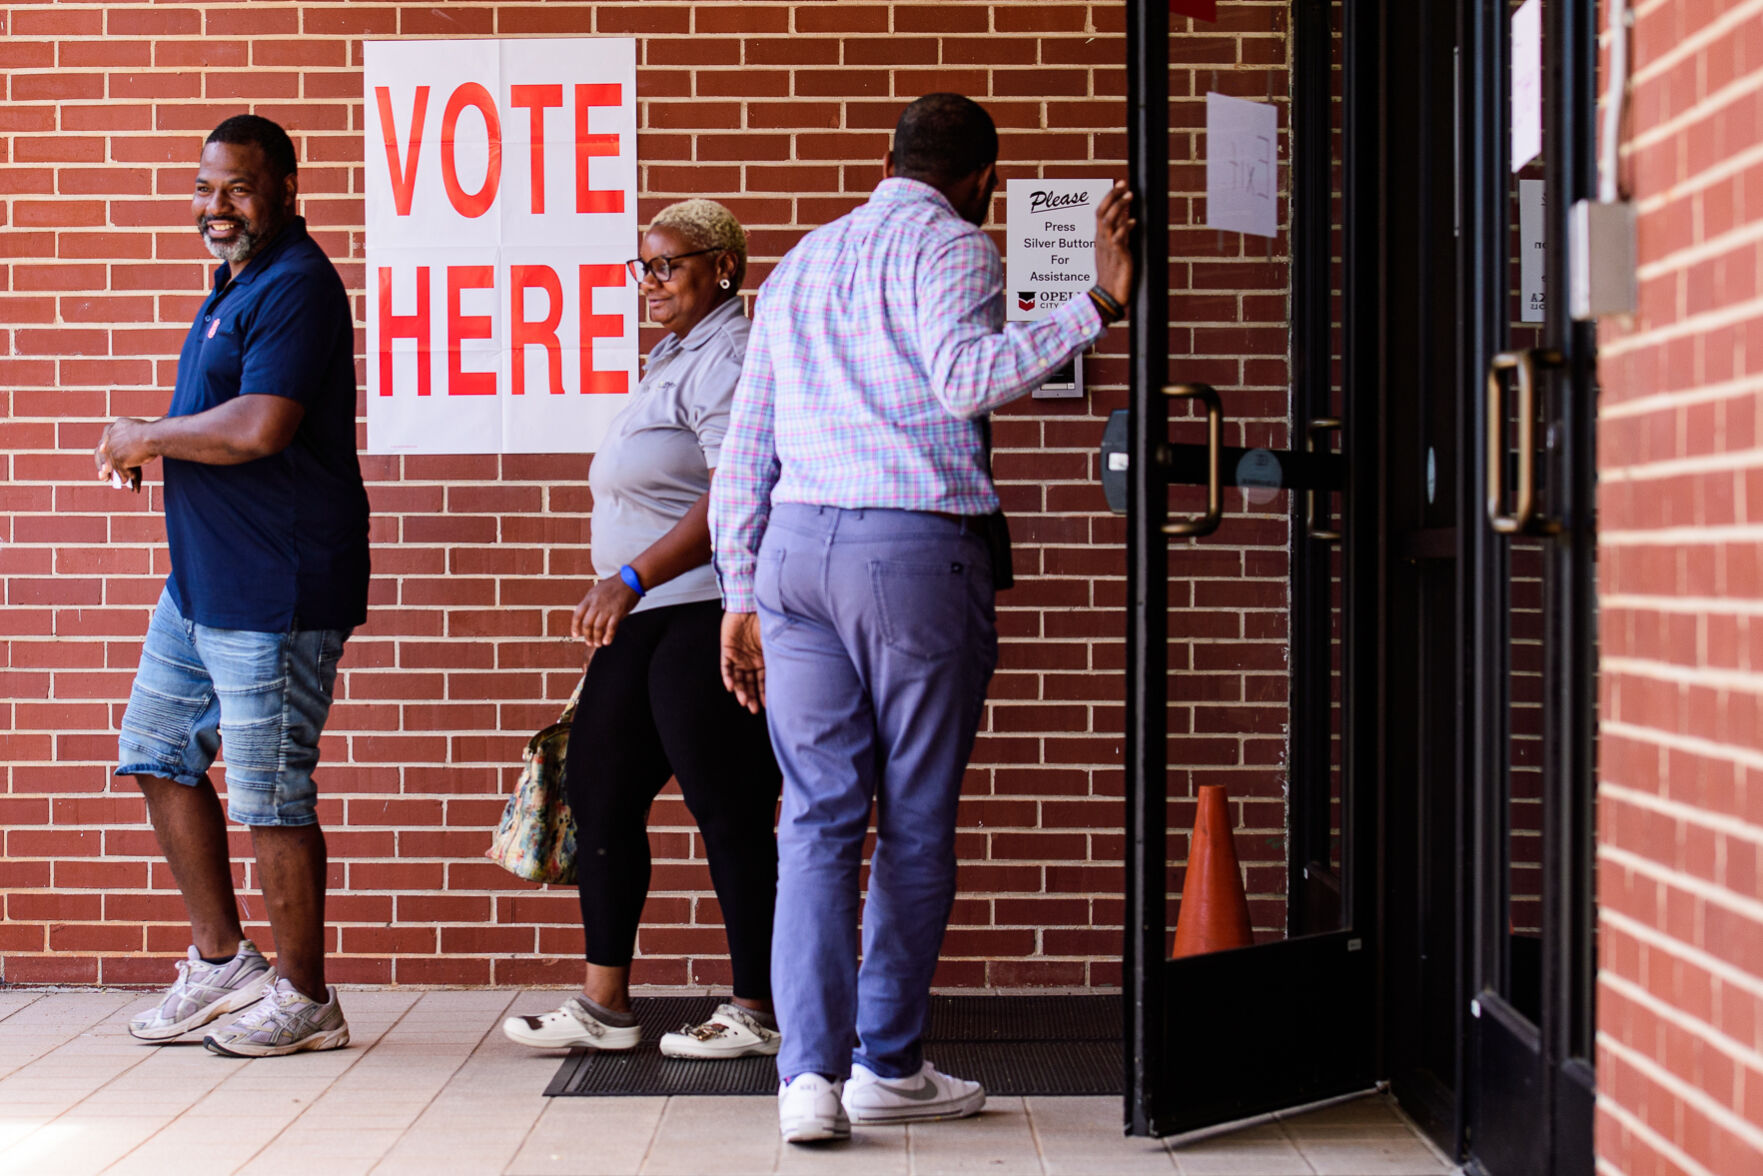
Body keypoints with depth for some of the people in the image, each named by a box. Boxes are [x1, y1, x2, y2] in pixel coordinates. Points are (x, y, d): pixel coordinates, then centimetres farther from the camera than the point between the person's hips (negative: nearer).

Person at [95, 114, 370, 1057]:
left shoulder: (295, 286, -15)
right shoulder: (237, 283, 17)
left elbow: (259, 427, -26)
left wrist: (147, 435, -12)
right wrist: (152, 445, 6)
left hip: (273, 592, -11)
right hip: (201, 581, 11)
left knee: (268, 797, -3)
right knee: (159, 756, 15)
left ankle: (305, 999, 11)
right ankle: (220, 962, 26)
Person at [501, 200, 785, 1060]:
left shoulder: (728, 360, -13)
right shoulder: (674, 358, 20)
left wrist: (631, 579, -27)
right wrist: (621, 600, 25)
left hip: (708, 617, -11)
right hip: (649, 618, 11)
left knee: (728, 813, -6)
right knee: (598, 788, 9)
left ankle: (759, 1011, 3)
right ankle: (604, 1004, 15)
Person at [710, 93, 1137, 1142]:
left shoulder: (800, 263, 21)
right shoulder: (953, 247, 0)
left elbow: (745, 453, 19)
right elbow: (965, 378, -21)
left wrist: (742, 597, 20)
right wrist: (1098, 307, -22)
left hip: (794, 544, 5)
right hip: (917, 548, -5)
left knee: (819, 816, 3)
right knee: (917, 818, 6)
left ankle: (810, 1070, -7)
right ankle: (888, 1065, 14)